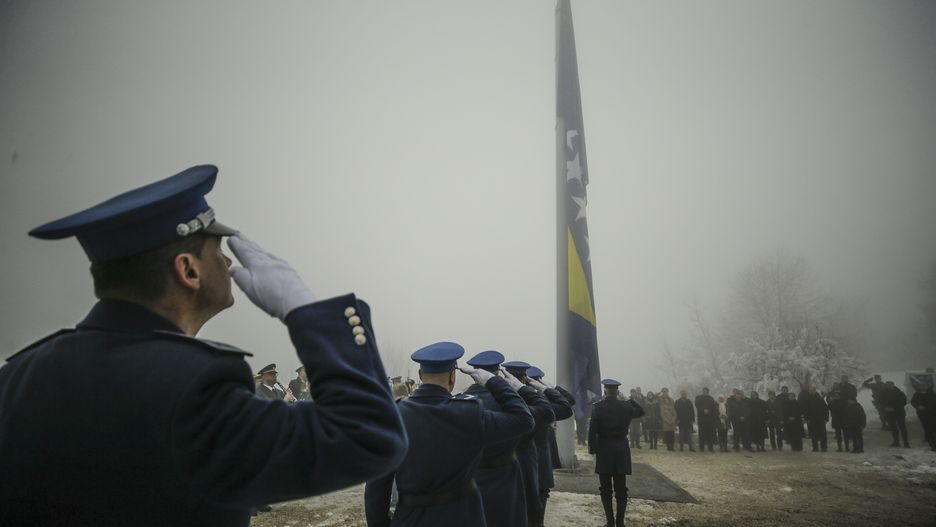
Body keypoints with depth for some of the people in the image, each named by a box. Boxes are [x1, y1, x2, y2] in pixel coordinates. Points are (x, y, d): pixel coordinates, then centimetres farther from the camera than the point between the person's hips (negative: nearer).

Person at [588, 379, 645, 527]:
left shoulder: (597, 407, -9)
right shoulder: (626, 406, -3)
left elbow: (592, 430, -11)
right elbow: (640, 412, 18)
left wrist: (592, 449, -2)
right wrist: (630, 400, 22)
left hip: (603, 449, -2)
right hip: (621, 450, 2)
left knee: (606, 489, 6)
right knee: (621, 489, 9)